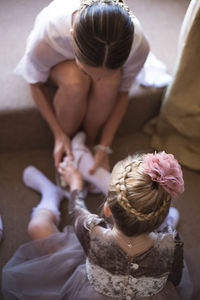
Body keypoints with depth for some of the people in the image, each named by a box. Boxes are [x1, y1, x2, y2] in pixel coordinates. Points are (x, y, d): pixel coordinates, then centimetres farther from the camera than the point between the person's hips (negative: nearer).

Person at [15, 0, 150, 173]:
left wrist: (104, 147, -19)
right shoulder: (43, 40, -41)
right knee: (75, 81, -37)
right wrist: (59, 134, -20)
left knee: (109, 83, -35)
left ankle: (90, 145, -7)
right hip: (60, 63, -1)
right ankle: (65, 153, -9)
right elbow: (36, 85, -19)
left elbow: (122, 93, -18)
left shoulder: (139, 44, -36)